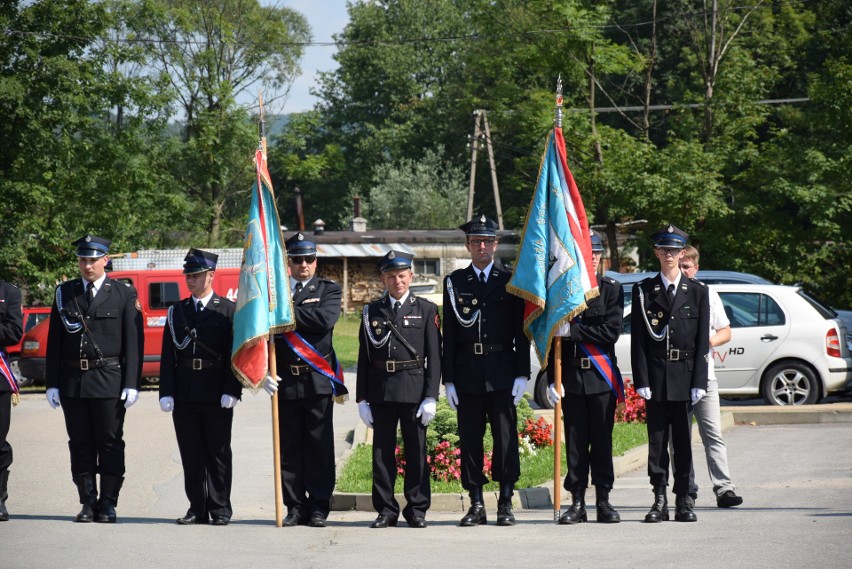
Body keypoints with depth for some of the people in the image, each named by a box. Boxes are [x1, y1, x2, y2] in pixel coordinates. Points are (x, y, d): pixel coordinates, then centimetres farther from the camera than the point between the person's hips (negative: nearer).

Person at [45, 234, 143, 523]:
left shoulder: (124, 294, 3)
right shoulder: (65, 293, 10)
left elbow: (133, 342, 0)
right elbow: (54, 341, 9)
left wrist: (131, 384, -7)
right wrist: (52, 383, 3)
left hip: (109, 380, -3)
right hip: (72, 380, 3)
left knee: (110, 443, 1)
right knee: (80, 445, 5)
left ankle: (108, 504, 7)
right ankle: (88, 502, 12)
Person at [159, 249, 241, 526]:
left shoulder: (228, 310, 2)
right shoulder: (177, 311, 12)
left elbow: (235, 354, -2)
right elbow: (168, 355, 9)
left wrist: (232, 391, -11)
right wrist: (167, 392, 1)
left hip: (216, 397, -3)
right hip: (184, 397, 3)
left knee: (218, 453, 2)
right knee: (191, 455, 5)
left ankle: (220, 509, 8)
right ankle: (197, 508, 11)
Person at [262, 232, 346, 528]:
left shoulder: (329, 290, 7)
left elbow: (325, 319, -14)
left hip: (317, 381, -2)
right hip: (285, 381, 2)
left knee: (319, 446, 1)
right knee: (289, 446, 4)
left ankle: (319, 507, 6)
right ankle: (295, 506, 10)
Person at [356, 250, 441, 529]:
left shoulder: (426, 310, 5)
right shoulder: (372, 312, 10)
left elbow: (434, 357, 1)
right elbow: (364, 358, 9)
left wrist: (431, 397, -7)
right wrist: (362, 399, 3)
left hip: (414, 389, -2)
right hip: (380, 391, 2)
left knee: (416, 451, 1)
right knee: (382, 451, 4)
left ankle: (417, 508, 9)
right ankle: (386, 509, 10)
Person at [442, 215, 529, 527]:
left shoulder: (510, 281, 7)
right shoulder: (454, 282, 9)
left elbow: (521, 332, 5)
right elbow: (449, 334, 7)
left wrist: (522, 374, -3)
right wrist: (449, 379, 1)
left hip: (502, 371, -1)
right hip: (467, 372, 1)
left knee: (505, 437, -3)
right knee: (470, 439, 2)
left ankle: (506, 503, 4)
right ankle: (476, 504, 9)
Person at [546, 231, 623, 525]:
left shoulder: (611, 289, 3)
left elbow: (611, 332, -9)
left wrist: (573, 330, -15)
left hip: (602, 378, -1)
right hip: (571, 377, 1)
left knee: (602, 440, 3)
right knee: (575, 442, 2)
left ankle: (603, 501, 9)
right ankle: (577, 503, 7)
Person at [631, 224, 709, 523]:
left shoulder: (697, 291, 6)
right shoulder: (644, 291, 5)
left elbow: (702, 341, 3)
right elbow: (638, 339, 2)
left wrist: (699, 383, -5)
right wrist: (641, 381, -7)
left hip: (685, 376, 0)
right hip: (656, 376, 0)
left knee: (683, 440, 3)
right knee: (657, 440, 2)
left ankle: (683, 501, 8)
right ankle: (659, 500, 6)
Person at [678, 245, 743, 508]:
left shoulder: (708, 294, 11)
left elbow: (725, 332, 14)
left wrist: (710, 341, -6)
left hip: (703, 375, 1)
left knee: (713, 434, -6)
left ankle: (724, 488, -11)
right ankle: (686, 489, 9)